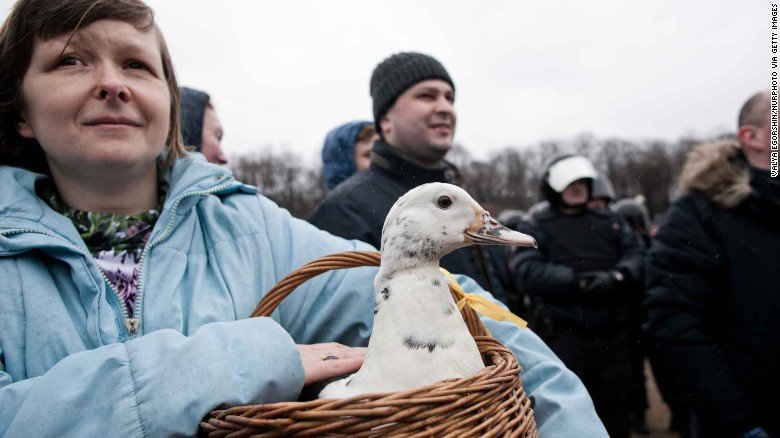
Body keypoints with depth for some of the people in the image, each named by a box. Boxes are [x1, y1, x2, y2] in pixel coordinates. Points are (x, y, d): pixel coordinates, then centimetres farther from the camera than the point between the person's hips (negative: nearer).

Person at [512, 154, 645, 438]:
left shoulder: (610, 222, 16)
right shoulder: (536, 227, 2)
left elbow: (636, 256, 4)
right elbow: (527, 273, -12)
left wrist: (618, 276, -18)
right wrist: (578, 281, -23)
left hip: (613, 332, 4)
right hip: (564, 334, -4)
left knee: (615, 409, 15)